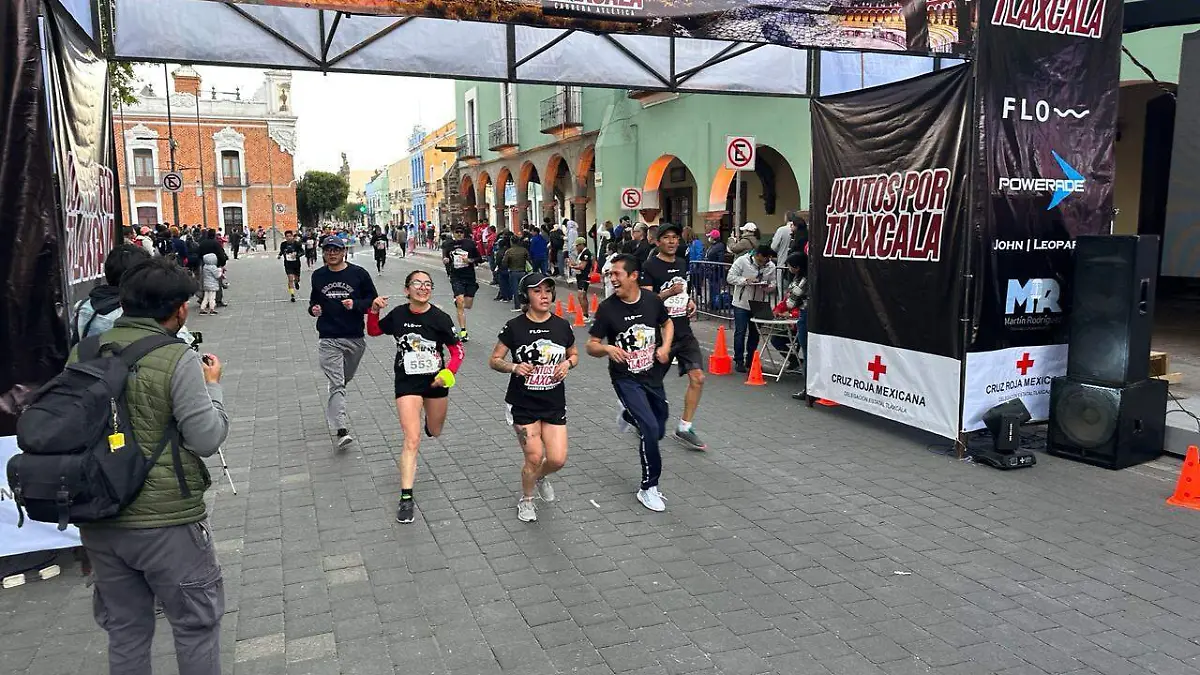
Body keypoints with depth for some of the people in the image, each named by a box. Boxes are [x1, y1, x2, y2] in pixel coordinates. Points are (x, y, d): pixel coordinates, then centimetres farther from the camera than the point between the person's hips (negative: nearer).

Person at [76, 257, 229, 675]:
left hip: (98, 520, 6)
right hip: (166, 523, -6)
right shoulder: (177, 361, -18)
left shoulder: (83, 353, 0)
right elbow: (207, 439, -16)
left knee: (125, 631, 22)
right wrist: (213, 386, -1)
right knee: (197, 626, 13)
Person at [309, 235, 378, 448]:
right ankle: (342, 431, -18)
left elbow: (373, 301, 0)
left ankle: (333, 412, 46)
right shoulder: (318, 276, 7)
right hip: (328, 339, 0)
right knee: (336, 383, -11)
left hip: (355, 338, 0)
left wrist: (355, 305, -17)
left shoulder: (359, 273, -2)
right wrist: (313, 309, 0)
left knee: (344, 380, 19)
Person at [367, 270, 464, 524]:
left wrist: (448, 373, -23)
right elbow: (373, 331, 11)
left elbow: (458, 351, -6)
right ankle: (406, 498, -7)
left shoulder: (440, 318, -12)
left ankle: (429, 418, 60)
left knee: (435, 432, 22)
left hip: (436, 382, 1)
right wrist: (373, 311, -7)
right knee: (412, 440, -11)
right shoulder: (398, 314, -5)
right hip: (407, 383, -1)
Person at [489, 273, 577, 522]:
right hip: (522, 405, -3)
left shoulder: (562, 326, -1)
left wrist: (567, 364, -8)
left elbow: (574, 354, 14)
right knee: (534, 458, -3)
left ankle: (540, 477, 36)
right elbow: (494, 360, -3)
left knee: (557, 459, -1)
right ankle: (526, 501, 27)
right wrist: (514, 367, -23)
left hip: (554, 404, 3)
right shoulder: (514, 327, -10)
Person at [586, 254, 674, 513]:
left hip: (653, 376, 4)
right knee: (650, 428, -18)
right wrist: (607, 349, -28)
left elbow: (667, 323, 14)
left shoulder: (652, 301, -6)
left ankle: (629, 415, 48)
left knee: (658, 431, 14)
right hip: (626, 379, -4)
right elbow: (591, 346, -7)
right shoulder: (607, 308, -13)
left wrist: (665, 346, -5)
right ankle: (648, 488, 0)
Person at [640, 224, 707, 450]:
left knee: (698, 378, -4)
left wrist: (690, 301, 8)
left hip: (684, 332, 6)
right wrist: (668, 293, -29)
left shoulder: (682, 263, 12)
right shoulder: (650, 266, -10)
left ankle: (684, 428, 7)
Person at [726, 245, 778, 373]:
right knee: (740, 332, 0)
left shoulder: (771, 266, 0)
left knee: (755, 333, 12)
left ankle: (750, 360, 26)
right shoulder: (742, 261, -11)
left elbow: (773, 283, 5)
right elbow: (730, 277, -11)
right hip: (741, 304, -4)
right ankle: (739, 361, 11)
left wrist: (768, 287, -18)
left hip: (759, 305, 4)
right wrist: (746, 280, -24)